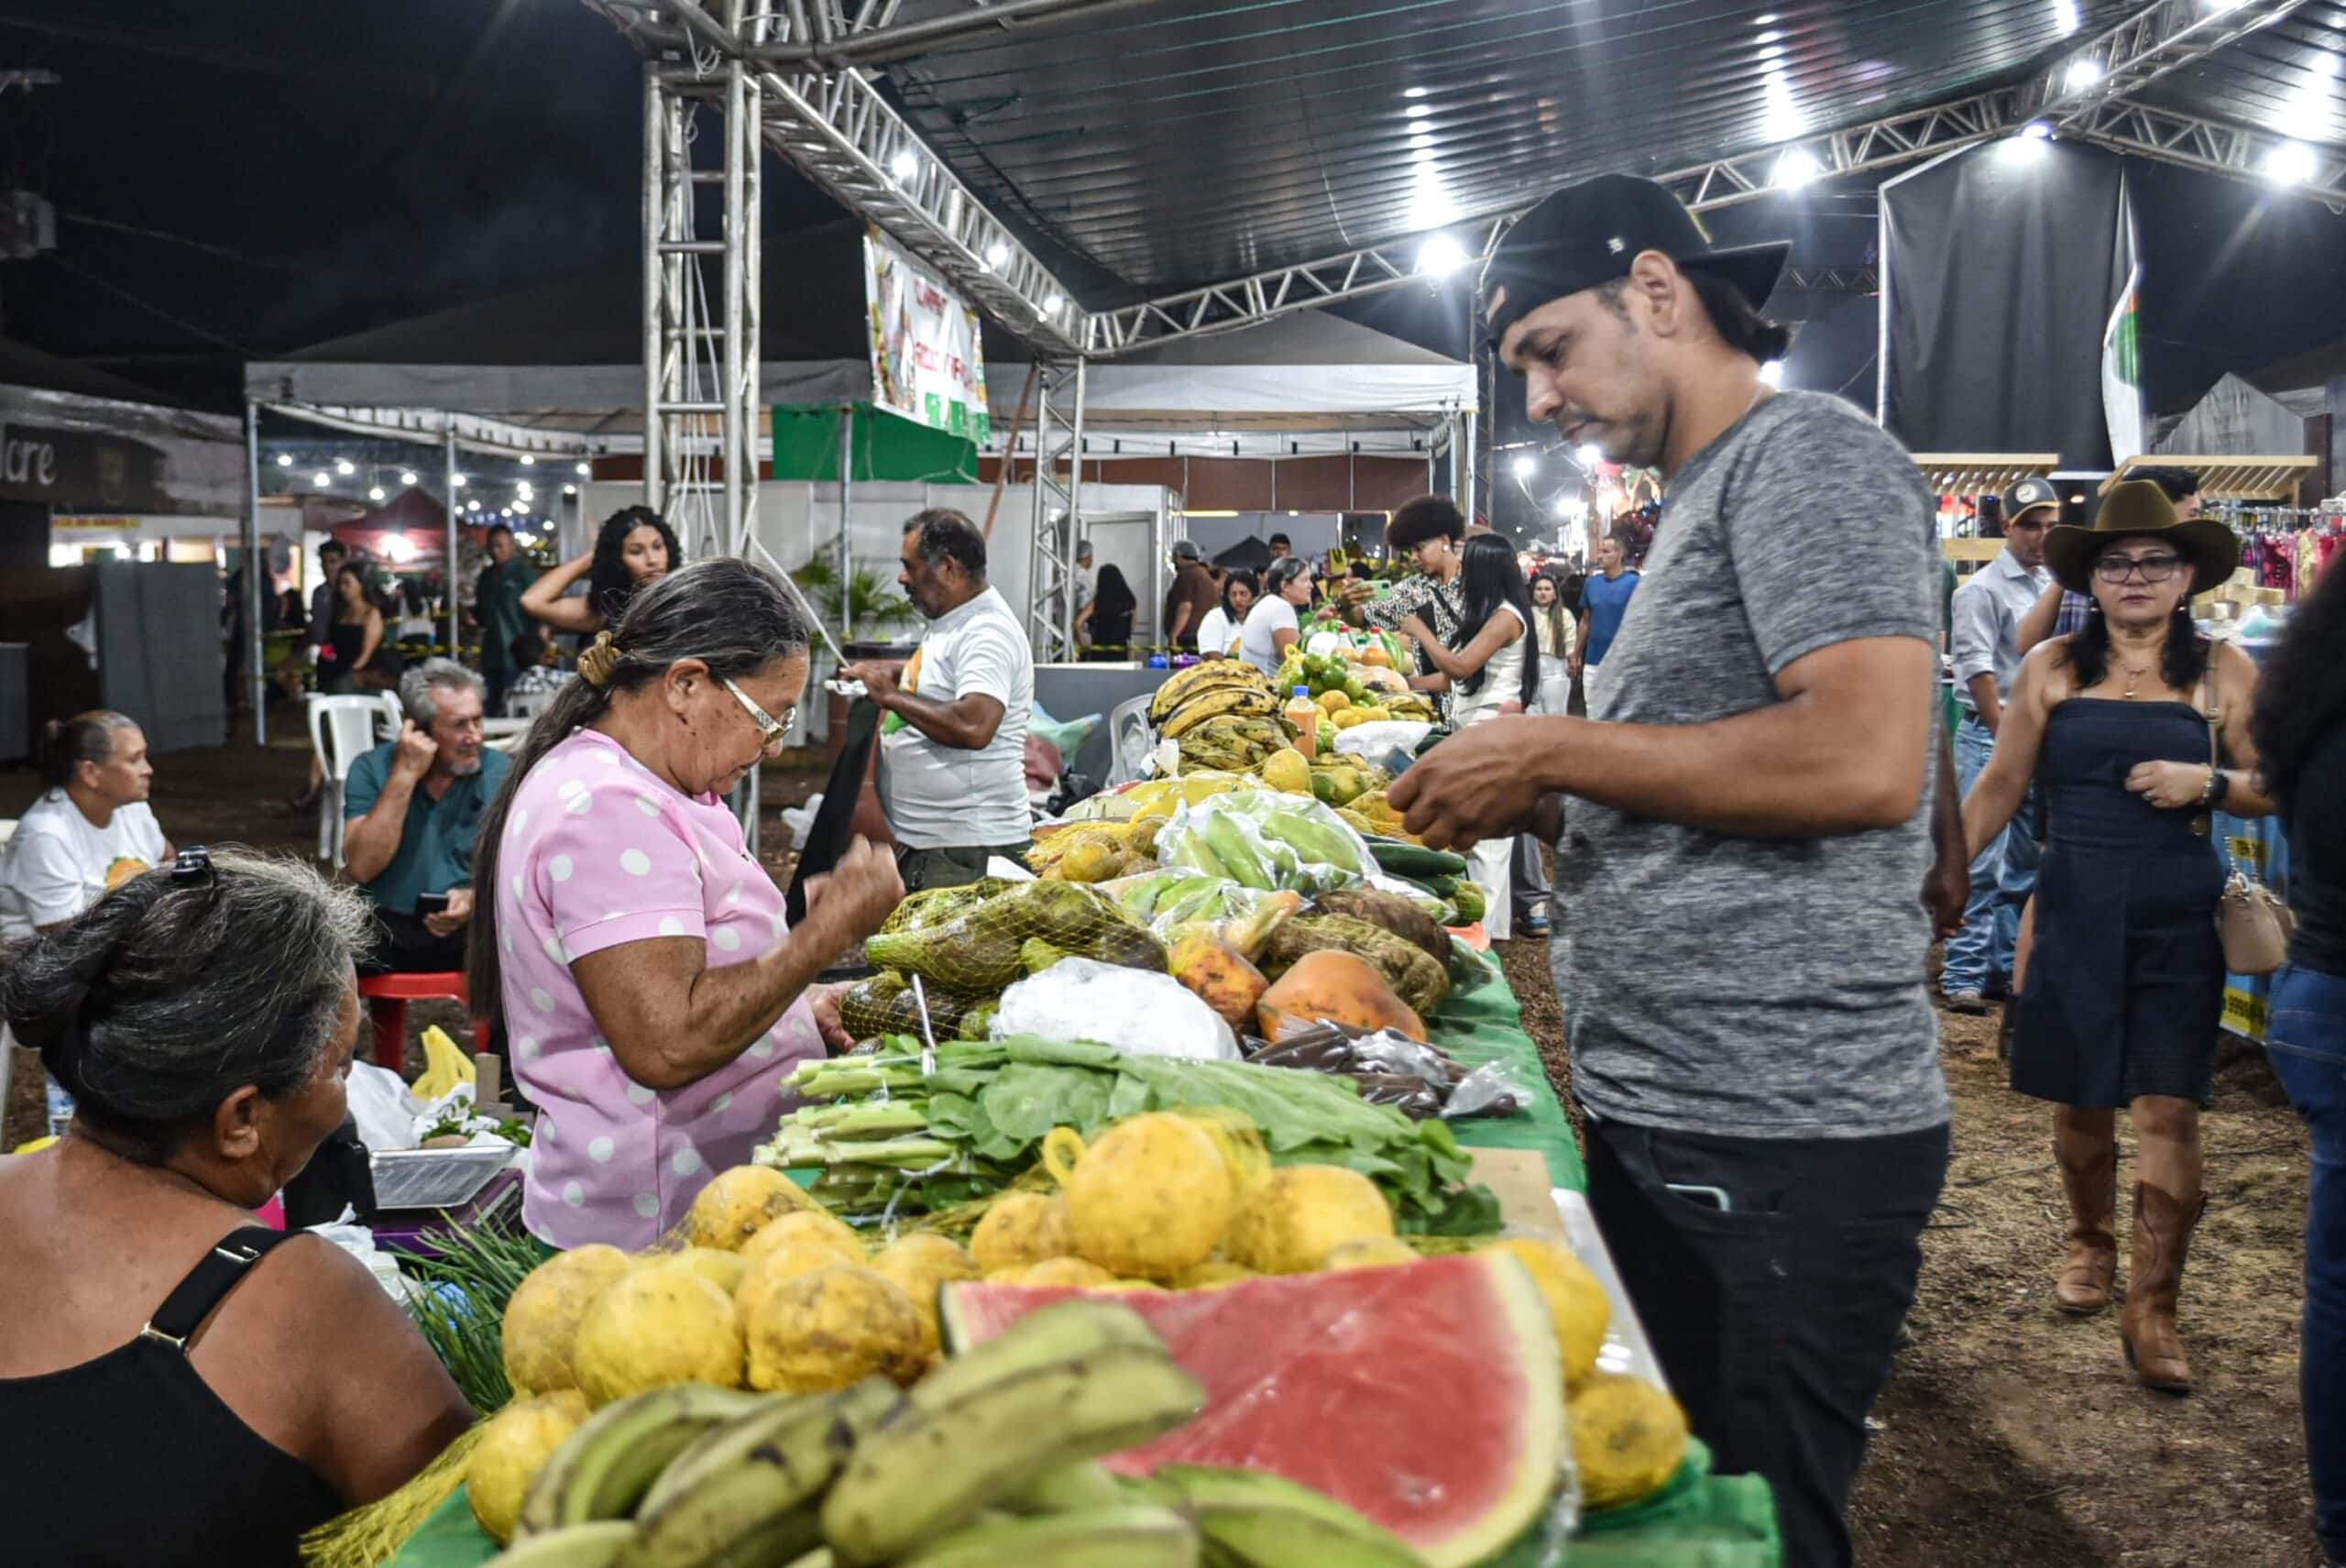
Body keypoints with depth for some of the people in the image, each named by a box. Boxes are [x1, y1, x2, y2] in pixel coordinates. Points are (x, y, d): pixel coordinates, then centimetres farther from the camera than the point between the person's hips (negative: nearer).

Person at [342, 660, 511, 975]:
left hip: (474, 930, 0)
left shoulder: (502, 773, 0)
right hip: (387, 930, 0)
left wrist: (476, 899, -25)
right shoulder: (371, 769, 1)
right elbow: (360, 868, -11)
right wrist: (404, 776, -14)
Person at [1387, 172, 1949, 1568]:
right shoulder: (1705, 496, 19)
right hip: (1656, 1122, 10)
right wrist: (1533, 807, 9)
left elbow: (1862, 761, -24)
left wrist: (1554, 750, -15)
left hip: (1781, 1141, -10)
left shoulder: (1808, 450, -10)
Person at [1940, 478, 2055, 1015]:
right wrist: (2007, 737, -15)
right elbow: (1978, 669, -13)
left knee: (2024, 866, 11)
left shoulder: (2052, 586, 15)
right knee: (1982, 864, -9)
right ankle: (1964, 976, -5)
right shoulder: (1984, 589, -7)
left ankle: (2006, 969, 18)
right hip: (1990, 734, -7)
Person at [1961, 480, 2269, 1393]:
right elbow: (2000, 787, 8)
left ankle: (2153, 1312, 5)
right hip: (2075, 912, 1)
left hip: (2177, 918, -1)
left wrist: (2207, 783, -13)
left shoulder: (2221, 671, 3)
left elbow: (2273, 789, 6)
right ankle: (2089, 1239, 38)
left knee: (2167, 1110, -5)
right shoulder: (2053, 668, 4)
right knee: (2079, 1101, 10)